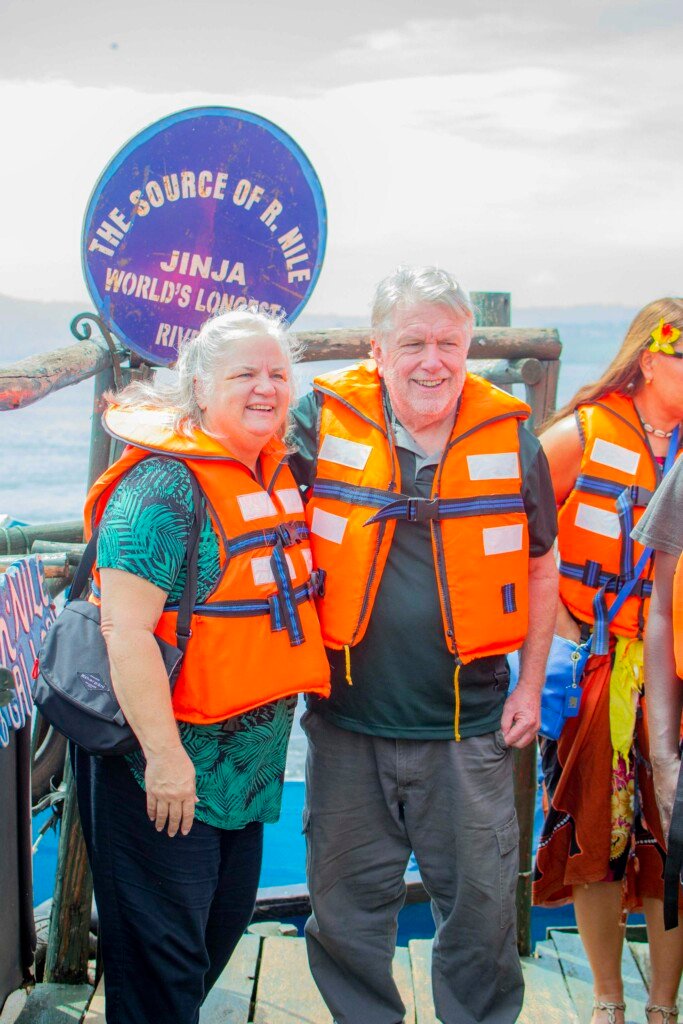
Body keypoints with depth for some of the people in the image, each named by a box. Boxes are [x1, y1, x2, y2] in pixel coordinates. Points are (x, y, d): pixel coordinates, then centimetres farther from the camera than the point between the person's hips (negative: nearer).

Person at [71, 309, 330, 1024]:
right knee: (162, 947, 3)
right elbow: (125, 629, -25)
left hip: (245, 758, 9)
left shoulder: (278, 470, 5)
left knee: (226, 921, 21)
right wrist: (164, 755, -26)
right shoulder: (165, 483, -20)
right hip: (166, 759, -8)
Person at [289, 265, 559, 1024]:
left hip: (469, 731, 0)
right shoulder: (322, 425, -7)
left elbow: (540, 569, 9)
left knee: (482, 904, 12)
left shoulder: (510, 438, -3)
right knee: (346, 907, 14)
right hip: (348, 724, 0)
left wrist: (531, 684, 5)